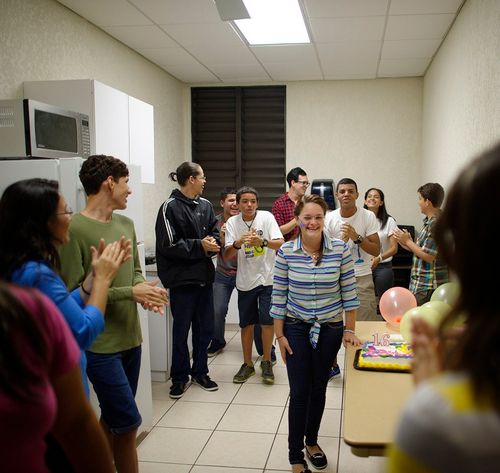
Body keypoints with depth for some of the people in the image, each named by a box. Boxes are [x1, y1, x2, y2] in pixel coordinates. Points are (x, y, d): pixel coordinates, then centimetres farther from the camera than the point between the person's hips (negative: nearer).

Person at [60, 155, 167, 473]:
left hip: (130, 338, 7)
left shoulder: (126, 224, 8)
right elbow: (73, 292, -18)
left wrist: (146, 291, -5)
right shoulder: (74, 230, -15)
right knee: (129, 422, -2)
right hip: (100, 345, -7)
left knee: (113, 420, 19)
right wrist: (130, 292, -18)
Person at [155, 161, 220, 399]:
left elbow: (215, 233, 13)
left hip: (204, 276, 6)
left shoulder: (206, 205, 8)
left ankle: (200, 372, 29)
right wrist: (200, 246, -17)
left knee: (205, 328, 13)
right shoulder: (170, 207, -11)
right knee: (181, 329, 6)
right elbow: (168, 245, -16)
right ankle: (180, 377, 22)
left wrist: (212, 244, -9)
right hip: (182, 278, -6)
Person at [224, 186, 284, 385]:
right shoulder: (232, 223, -2)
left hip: (267, 278, -2)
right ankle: (247, 364, 26)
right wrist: (238, 243, -30)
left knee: (267, 321, -1)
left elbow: (281, 244, -16)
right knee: (246, 323, 10)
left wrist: (262, 242, -35)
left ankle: (266, 362, 19)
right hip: (245, 280, 2)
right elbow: (227, 255, -9)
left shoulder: (266, 217, -7)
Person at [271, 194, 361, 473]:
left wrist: (350, 330, -3)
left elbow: (349, 292, -3)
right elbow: (279, 296, -5)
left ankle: (312, 441, 39)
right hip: (296, 329, -1)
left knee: (319, 389, 16)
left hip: (330, 329, 1)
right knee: (299, 392, -1)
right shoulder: (286, 253, -11)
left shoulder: (341, 250, -10)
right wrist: (280, 335, -4)